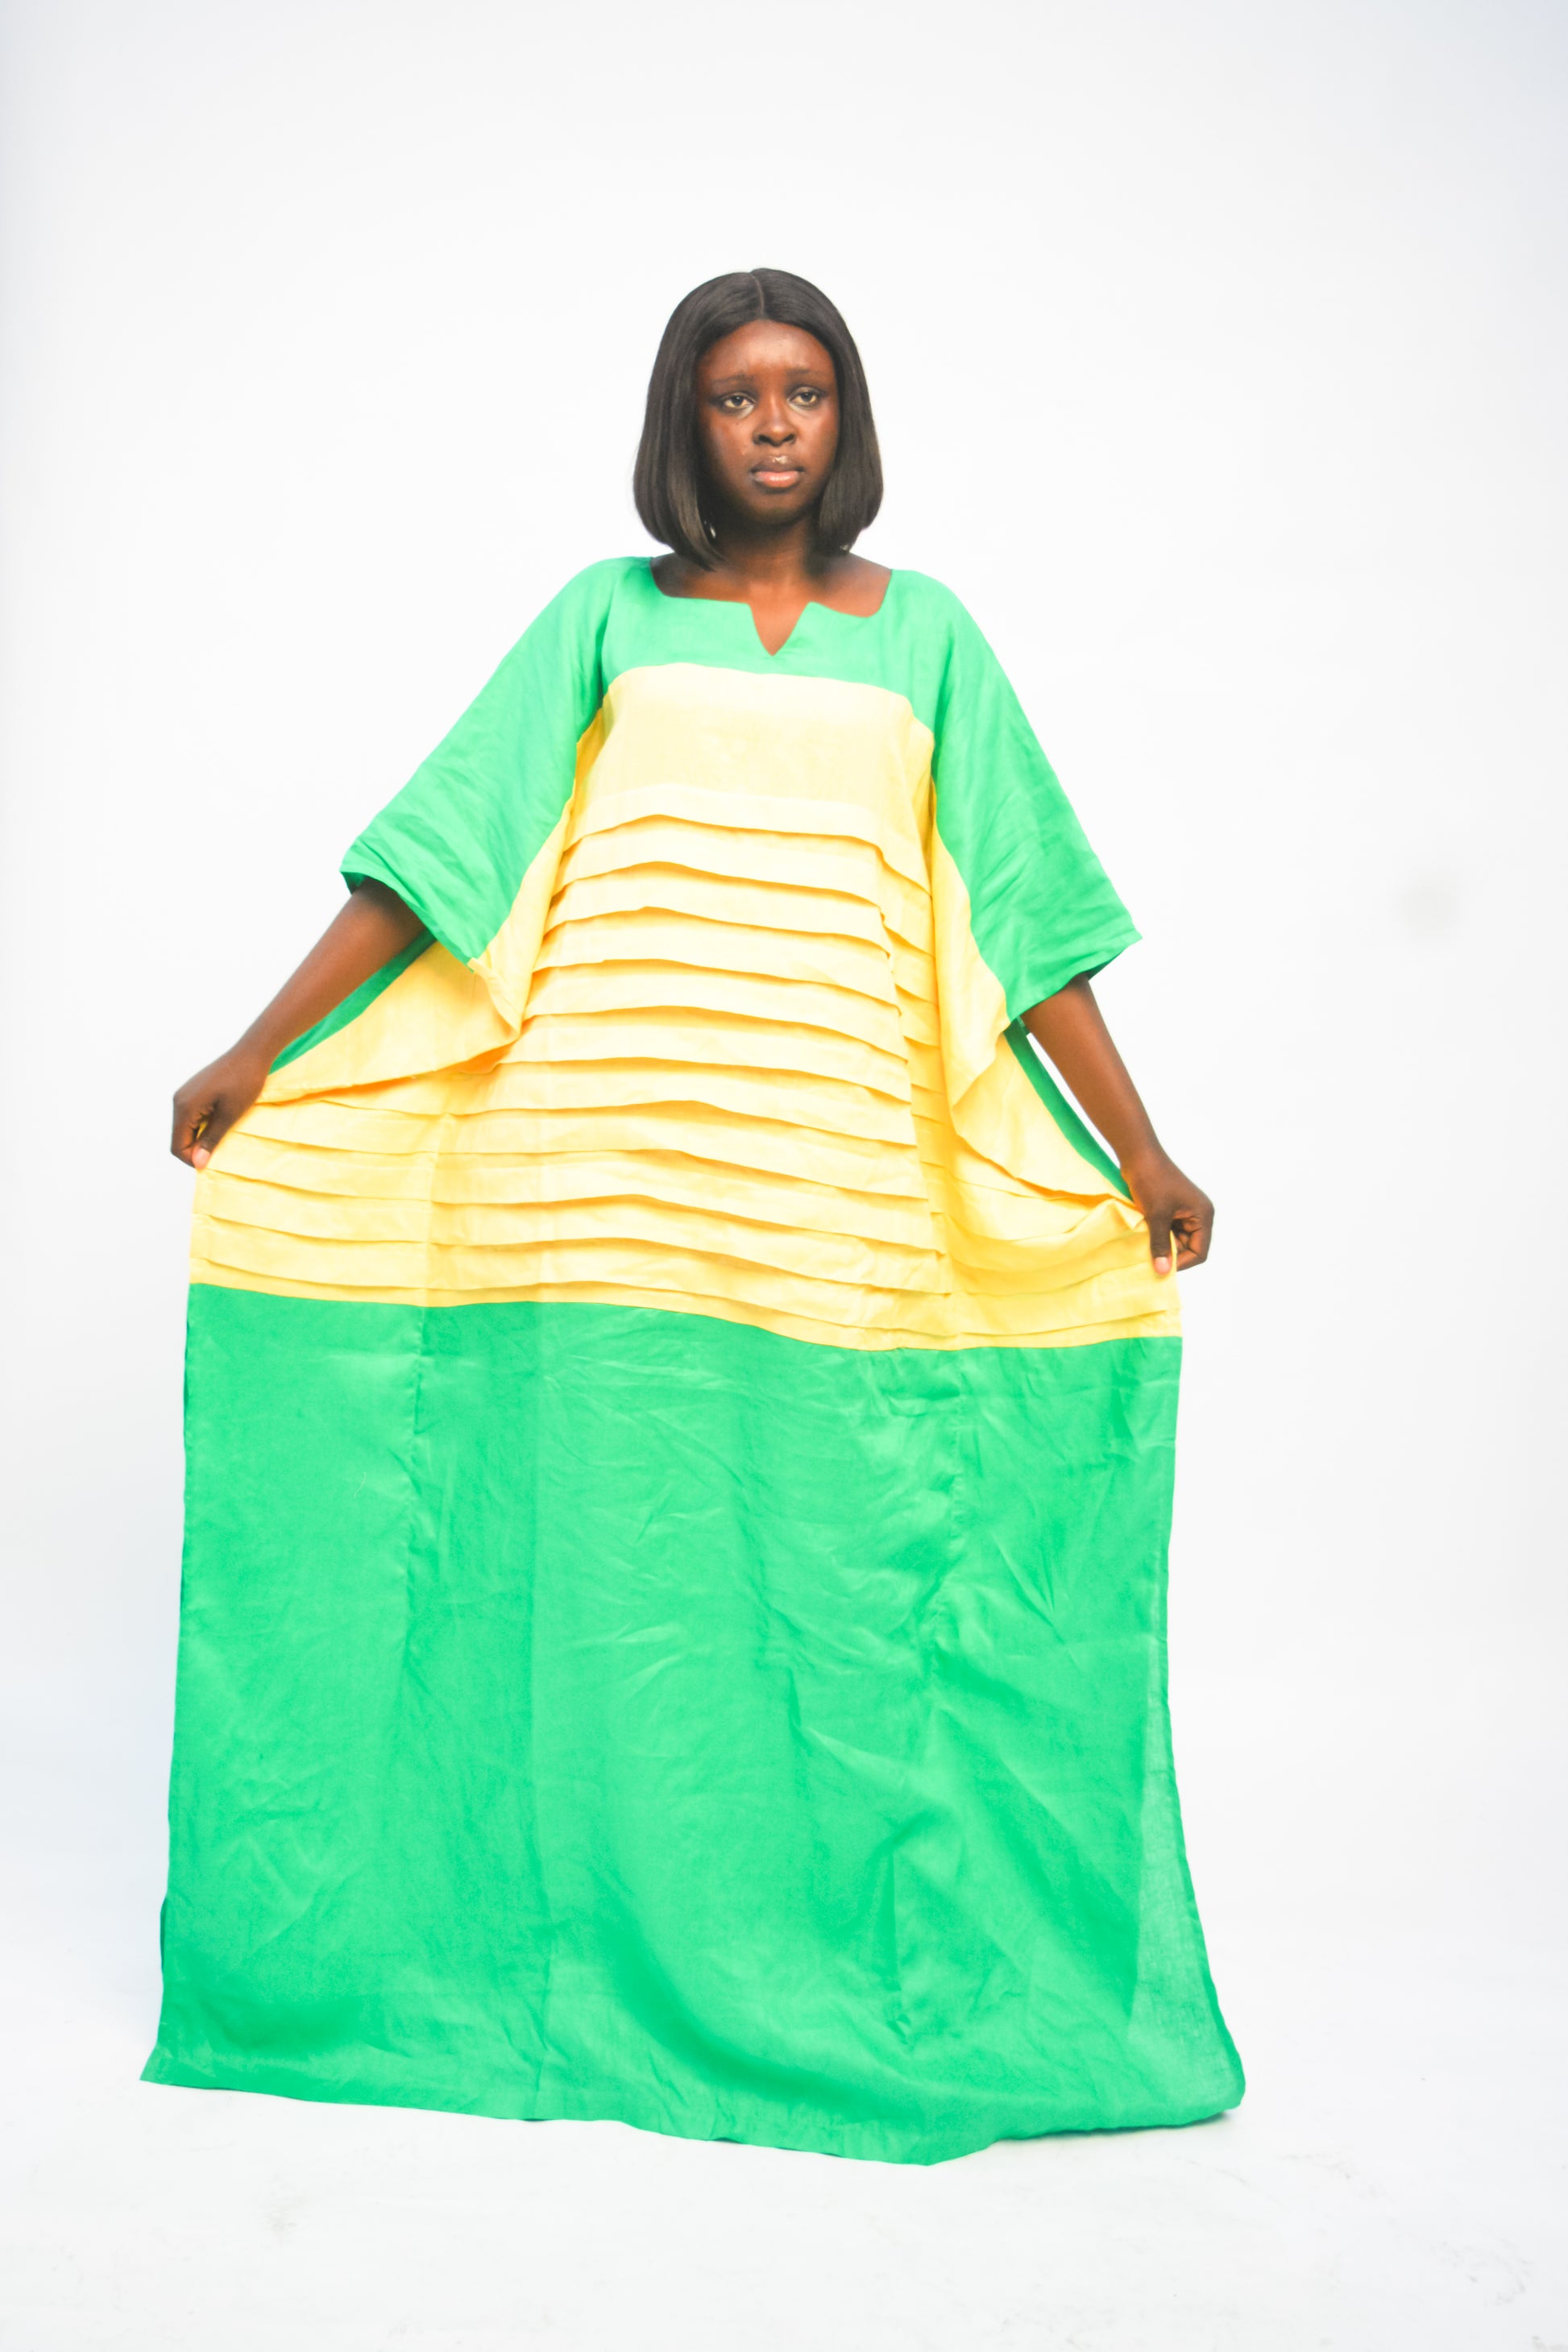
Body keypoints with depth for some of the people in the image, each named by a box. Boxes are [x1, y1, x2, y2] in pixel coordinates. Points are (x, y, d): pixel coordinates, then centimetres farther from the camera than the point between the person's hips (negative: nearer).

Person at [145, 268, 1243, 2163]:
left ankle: (847, 1966, 13)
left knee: (841, 1554, 0)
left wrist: (1140, 1156, 6)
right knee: (609, 1543, 1)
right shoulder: (607, 617, 11)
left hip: (834, 1171, 0)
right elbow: (441, 851, 7)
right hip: (610, 1155, 0)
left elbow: (1023, 914, 11)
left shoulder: (920, 634, 13)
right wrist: (259, 1053, 0)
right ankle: (609, 1965, 13)